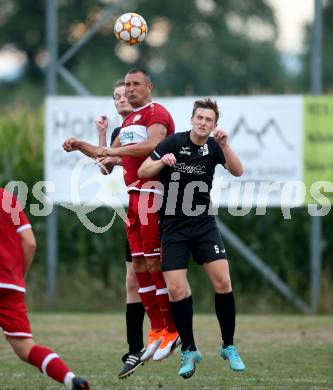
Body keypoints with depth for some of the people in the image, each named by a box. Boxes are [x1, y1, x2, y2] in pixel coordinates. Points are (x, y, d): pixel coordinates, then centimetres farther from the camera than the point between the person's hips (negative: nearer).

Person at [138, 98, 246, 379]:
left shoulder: (214, 147, -1)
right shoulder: (174, 143, -6)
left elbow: (238, 171, -15)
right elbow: (143, 172, -4)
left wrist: (224, 145, -28)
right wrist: (162, 161, -23)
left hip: (204, 224, 1)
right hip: (173, 227, -1)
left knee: (222, 282, -11)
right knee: (176, 289, -10)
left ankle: (228, 346, 5)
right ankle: (189, 351, 7)